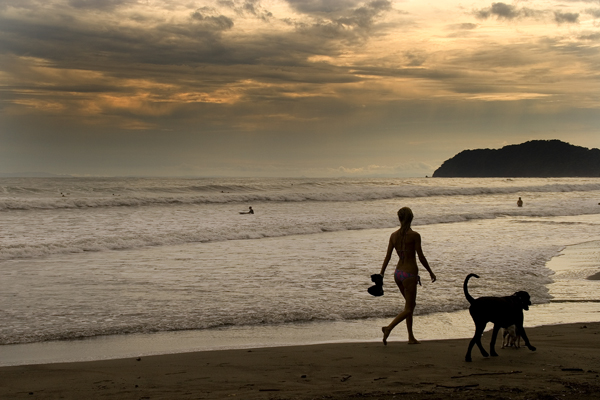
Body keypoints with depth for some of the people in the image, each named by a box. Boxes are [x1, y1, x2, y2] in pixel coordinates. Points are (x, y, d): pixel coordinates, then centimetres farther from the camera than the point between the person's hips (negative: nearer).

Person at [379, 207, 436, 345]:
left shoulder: (394, 235, 1)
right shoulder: (414, 235, -13)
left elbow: (387, 257, 0)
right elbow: (421, 257, -11)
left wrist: (381, 275, 5)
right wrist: (430, 272, 2)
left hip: (398, 273, 6)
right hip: (410, 274, -6)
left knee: (411, 304, 21)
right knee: (408, 309, 2)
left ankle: (411, 337, 23)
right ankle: (389, 328, -18)